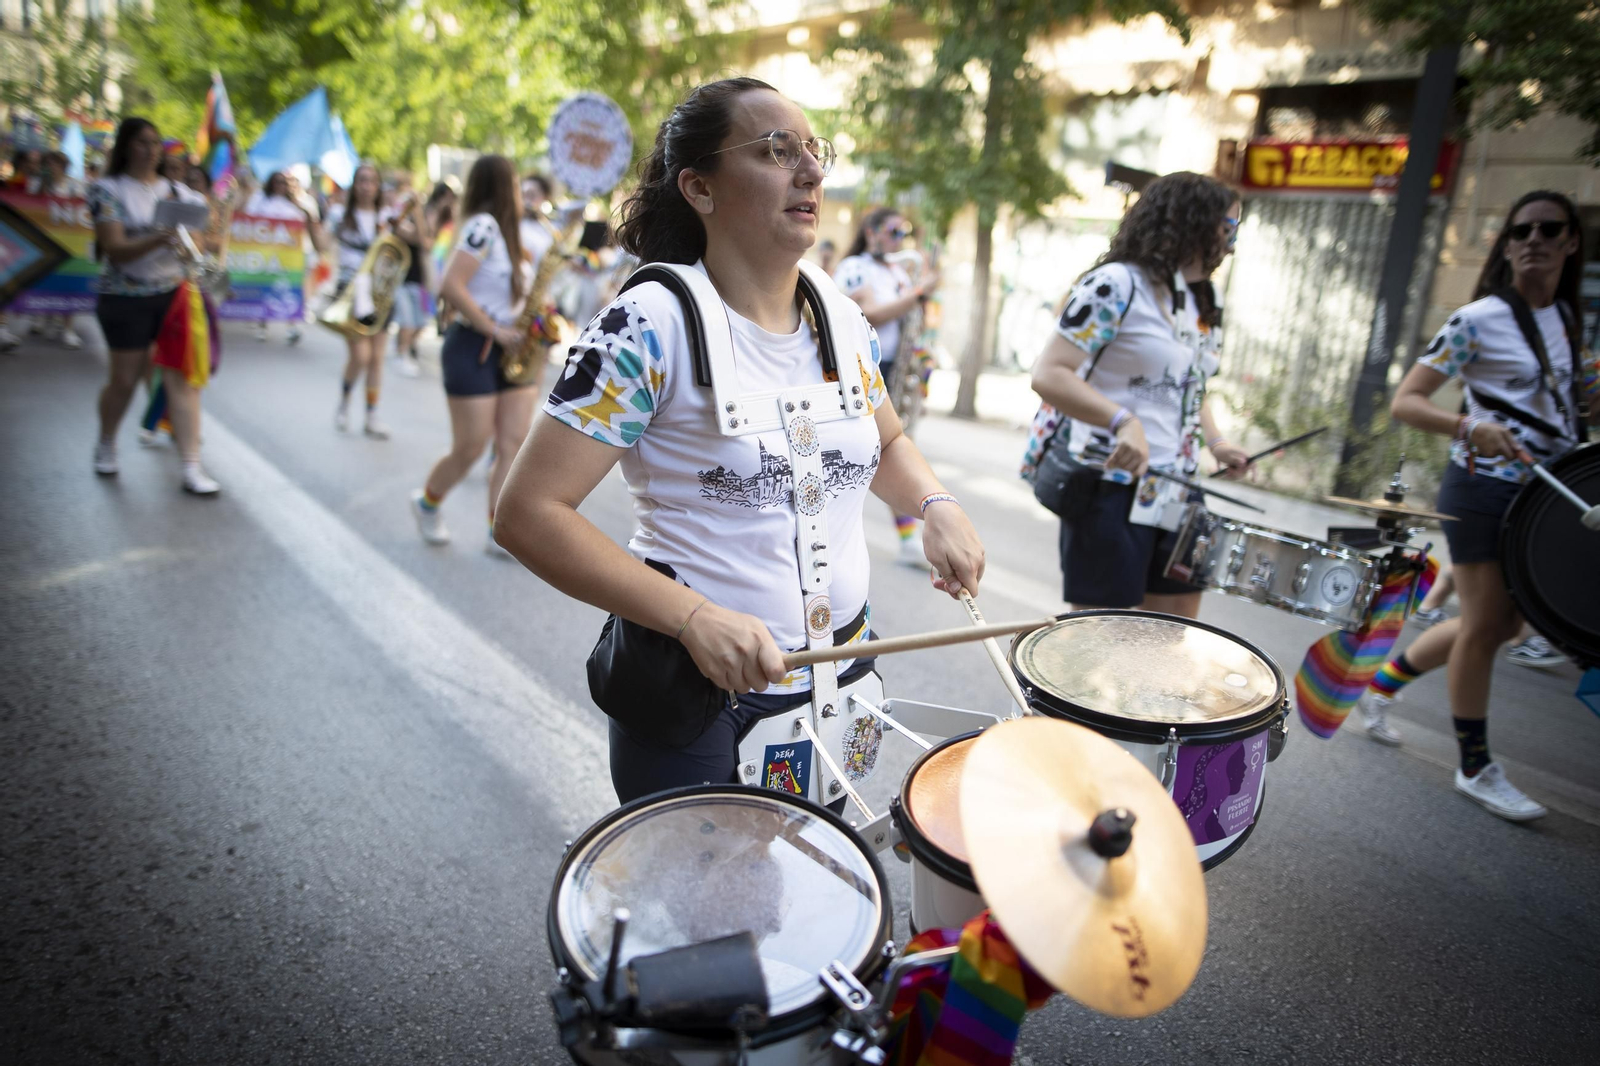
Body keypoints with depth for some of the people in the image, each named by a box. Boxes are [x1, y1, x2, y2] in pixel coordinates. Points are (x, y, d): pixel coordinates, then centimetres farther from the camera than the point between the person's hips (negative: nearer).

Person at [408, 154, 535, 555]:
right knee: (470, 449, 0)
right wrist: (495, 330, -20)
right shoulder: (484, 225, -15)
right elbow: (450, 286, -24)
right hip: (472, 348, -8)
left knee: (514, 444, 3)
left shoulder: (506, 232, 13)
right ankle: (427, 502, 29)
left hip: (508, 352, 8)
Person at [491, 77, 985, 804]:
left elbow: (886, 442, 20)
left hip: (841, 680, 6)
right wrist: (692, 616, -27)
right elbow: (527, 513, -19)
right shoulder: (652, 327, -17)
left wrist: (935, 505, -2)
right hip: (695, 690, -5)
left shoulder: (845, 324, 3)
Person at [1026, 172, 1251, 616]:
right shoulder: (1117, 285, -12)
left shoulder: (1202, 303, 14)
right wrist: (1123, 422, -32)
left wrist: (1215, 442, 8)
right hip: (1112, 485, -8)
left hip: (1175, 490, 8)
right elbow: (1048, 374, -20)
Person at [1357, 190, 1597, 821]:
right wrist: (1471, 427, -31)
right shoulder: (1477, 320, -11)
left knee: (1502, 622, 14)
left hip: (1545, 490, 8)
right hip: (1486, 489, -8)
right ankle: (1477, 769, 12)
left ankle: (1381, 685, 30)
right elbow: (1405, 402, -16)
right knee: (1485, 625, -2)